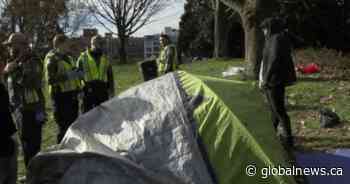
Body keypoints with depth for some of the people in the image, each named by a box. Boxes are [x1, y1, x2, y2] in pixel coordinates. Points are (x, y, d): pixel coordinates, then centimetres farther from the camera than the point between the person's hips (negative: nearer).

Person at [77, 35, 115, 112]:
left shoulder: (105, 59, 12)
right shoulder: (83, 57, 1)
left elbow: (110, 76, 16)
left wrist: (111, 91, 10)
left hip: (102, 91, 3)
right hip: (88, 91, -3)